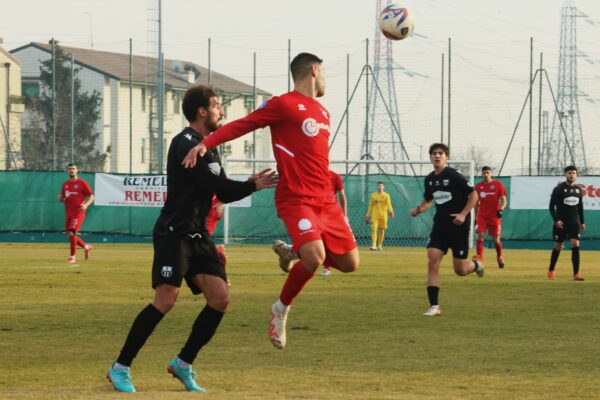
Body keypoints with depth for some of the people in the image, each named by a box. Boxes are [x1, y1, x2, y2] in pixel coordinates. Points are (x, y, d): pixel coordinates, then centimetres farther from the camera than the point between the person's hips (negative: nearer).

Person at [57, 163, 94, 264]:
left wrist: (86, 204, -22)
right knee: (70, 236, 8)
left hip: (78, 212, -7)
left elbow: (91, 197, -3)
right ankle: (86, 247, 33)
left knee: (71, 233, -19)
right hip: (68, 213, 7)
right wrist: (60, 198, -2)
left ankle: (72, 256, -10)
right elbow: (63, 198, 23)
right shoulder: (65, 184, 14)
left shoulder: (82, 183, -3)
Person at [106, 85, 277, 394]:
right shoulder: (185, 143, -12)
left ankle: (183, 364, 10)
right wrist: (253, 186, -9)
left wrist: (249, 184, 1)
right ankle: (120, 368, -8)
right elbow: (214, 185, -20)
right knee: (166, 300, -17)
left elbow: (223, 193, 19)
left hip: (197, 235, 9)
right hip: (173, 233, -9)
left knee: (220, 299, -3)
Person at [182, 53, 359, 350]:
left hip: (325, 199, 8)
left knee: (349, 263, 4)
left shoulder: (322, 113, 19)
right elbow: (240, 125, -11)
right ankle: (281, 309, -1)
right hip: (296, 199, -8)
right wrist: (205, 144, -25)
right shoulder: (283, 105, -6)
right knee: (314, 258, -26)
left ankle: (293, 254, 29)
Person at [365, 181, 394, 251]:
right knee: (374, 229, -13)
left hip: (383, 216, 0)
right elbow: (370, 206, 12)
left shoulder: (386, 195, 3)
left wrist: (391, 211, -29)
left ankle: (380, 245, 19)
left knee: (382, 231, 6)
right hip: (375, 216, 0)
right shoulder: (373, 195, 8)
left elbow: (389, 204, -10)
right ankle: (374, 245, -18)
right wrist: (368, 215, 9)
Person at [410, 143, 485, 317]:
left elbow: (473, 194, -9)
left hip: (458, 226, -5)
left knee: (460, 270, 0)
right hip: (440, 225, 5)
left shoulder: (454, 176, -12)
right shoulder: (429, 179, 6)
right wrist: (419, 210, 1)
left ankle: (476, 265, 38)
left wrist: (463, 214, -20)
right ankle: (434, 306, -10)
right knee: (432, 262, -12)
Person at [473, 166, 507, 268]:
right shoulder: (478, 186, 7)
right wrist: (475, 218, 14)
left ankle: (499, 257, 25)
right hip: (482, 216, 2)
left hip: (494, 216, -2)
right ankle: (479, 256, -17)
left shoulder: (498, 184, -2)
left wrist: (501, 209, -24)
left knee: (496, 239, 2)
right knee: (480, 235, -15)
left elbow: (504, 200, -4)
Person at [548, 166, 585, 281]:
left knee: (575, 245, -10)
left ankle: (576, 274, -12)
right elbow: (552, 205, -9)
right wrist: (556, 220, -18)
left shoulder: (578, 189, 8)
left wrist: (582, 222, 16)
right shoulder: (559, 189, -7)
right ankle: (551, 271, 24)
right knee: (558, 247, 5)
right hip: (561, 223, -3)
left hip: (574, 222, 3)